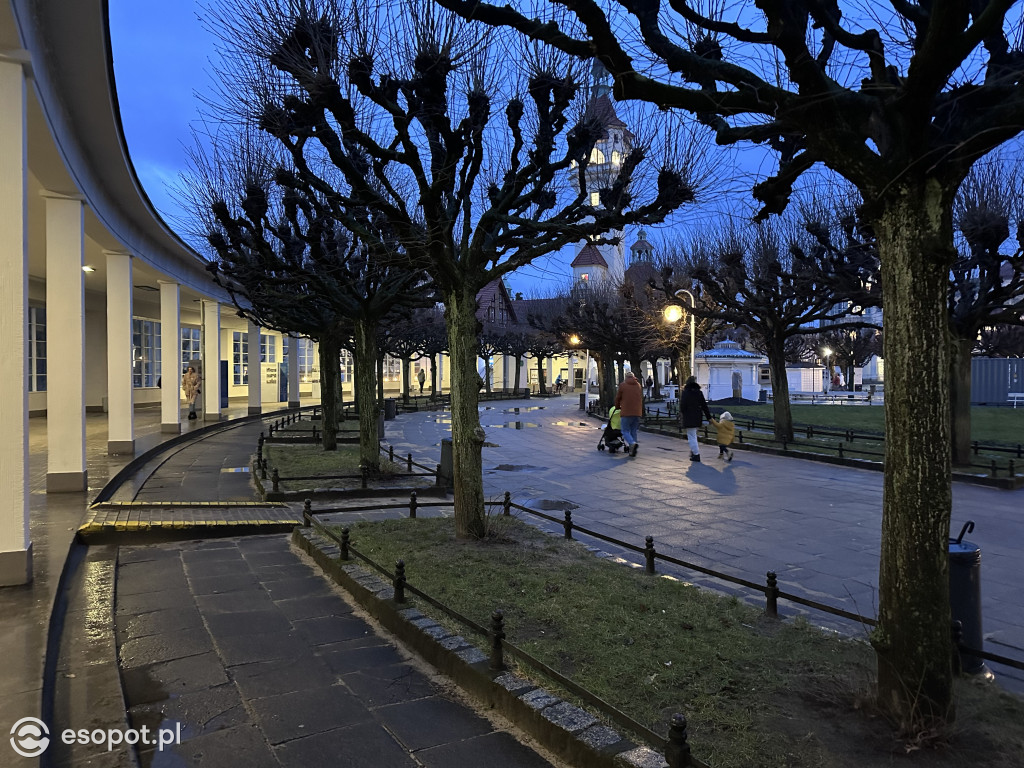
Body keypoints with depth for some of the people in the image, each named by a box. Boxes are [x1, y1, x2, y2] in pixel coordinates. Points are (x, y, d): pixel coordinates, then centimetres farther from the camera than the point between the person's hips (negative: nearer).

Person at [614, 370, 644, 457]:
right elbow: (641, 399, 19)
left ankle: (633, 443, -25)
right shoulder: (639, 385, 13)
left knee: (625, 431, 0)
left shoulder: (623, 385, -1)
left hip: (627, 412, -5)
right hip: (637, 412, 5)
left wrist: (617, 407, 23)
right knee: (633, 431, 13)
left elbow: (618, 398, 6)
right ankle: (632, 450, 9)